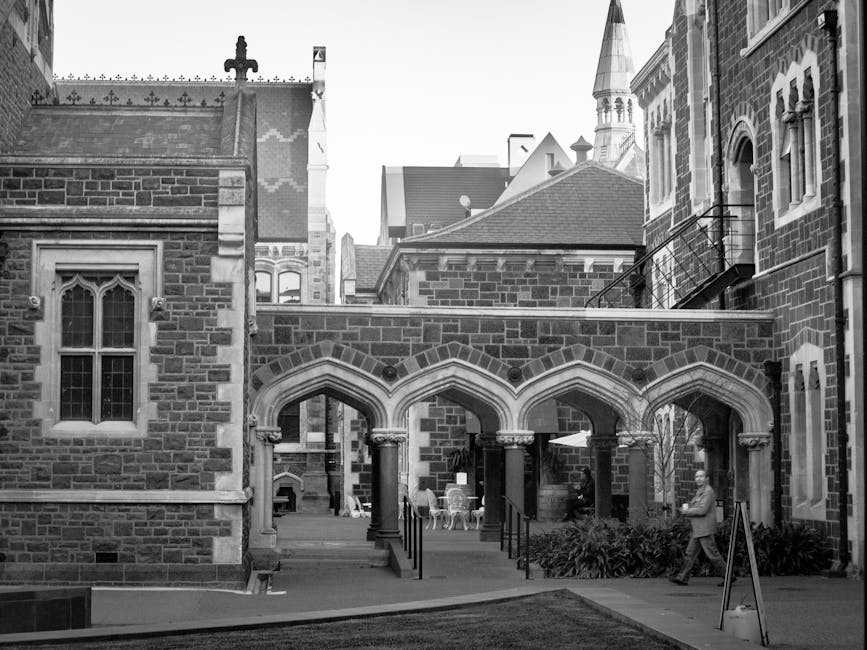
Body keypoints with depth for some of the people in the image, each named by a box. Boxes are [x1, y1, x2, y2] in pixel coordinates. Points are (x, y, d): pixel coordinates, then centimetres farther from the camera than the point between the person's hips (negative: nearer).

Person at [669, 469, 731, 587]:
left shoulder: (708, 492, -14)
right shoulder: (700, 491, 17)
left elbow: (702, 510, -23)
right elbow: (695, 507, 22)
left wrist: (686, 511, -12)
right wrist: (686, 506, 0)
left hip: (705, 530, -10)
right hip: (698, 529, 10)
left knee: (712, 554, -6)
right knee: (690, 552, 8)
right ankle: (682, 578, 10)